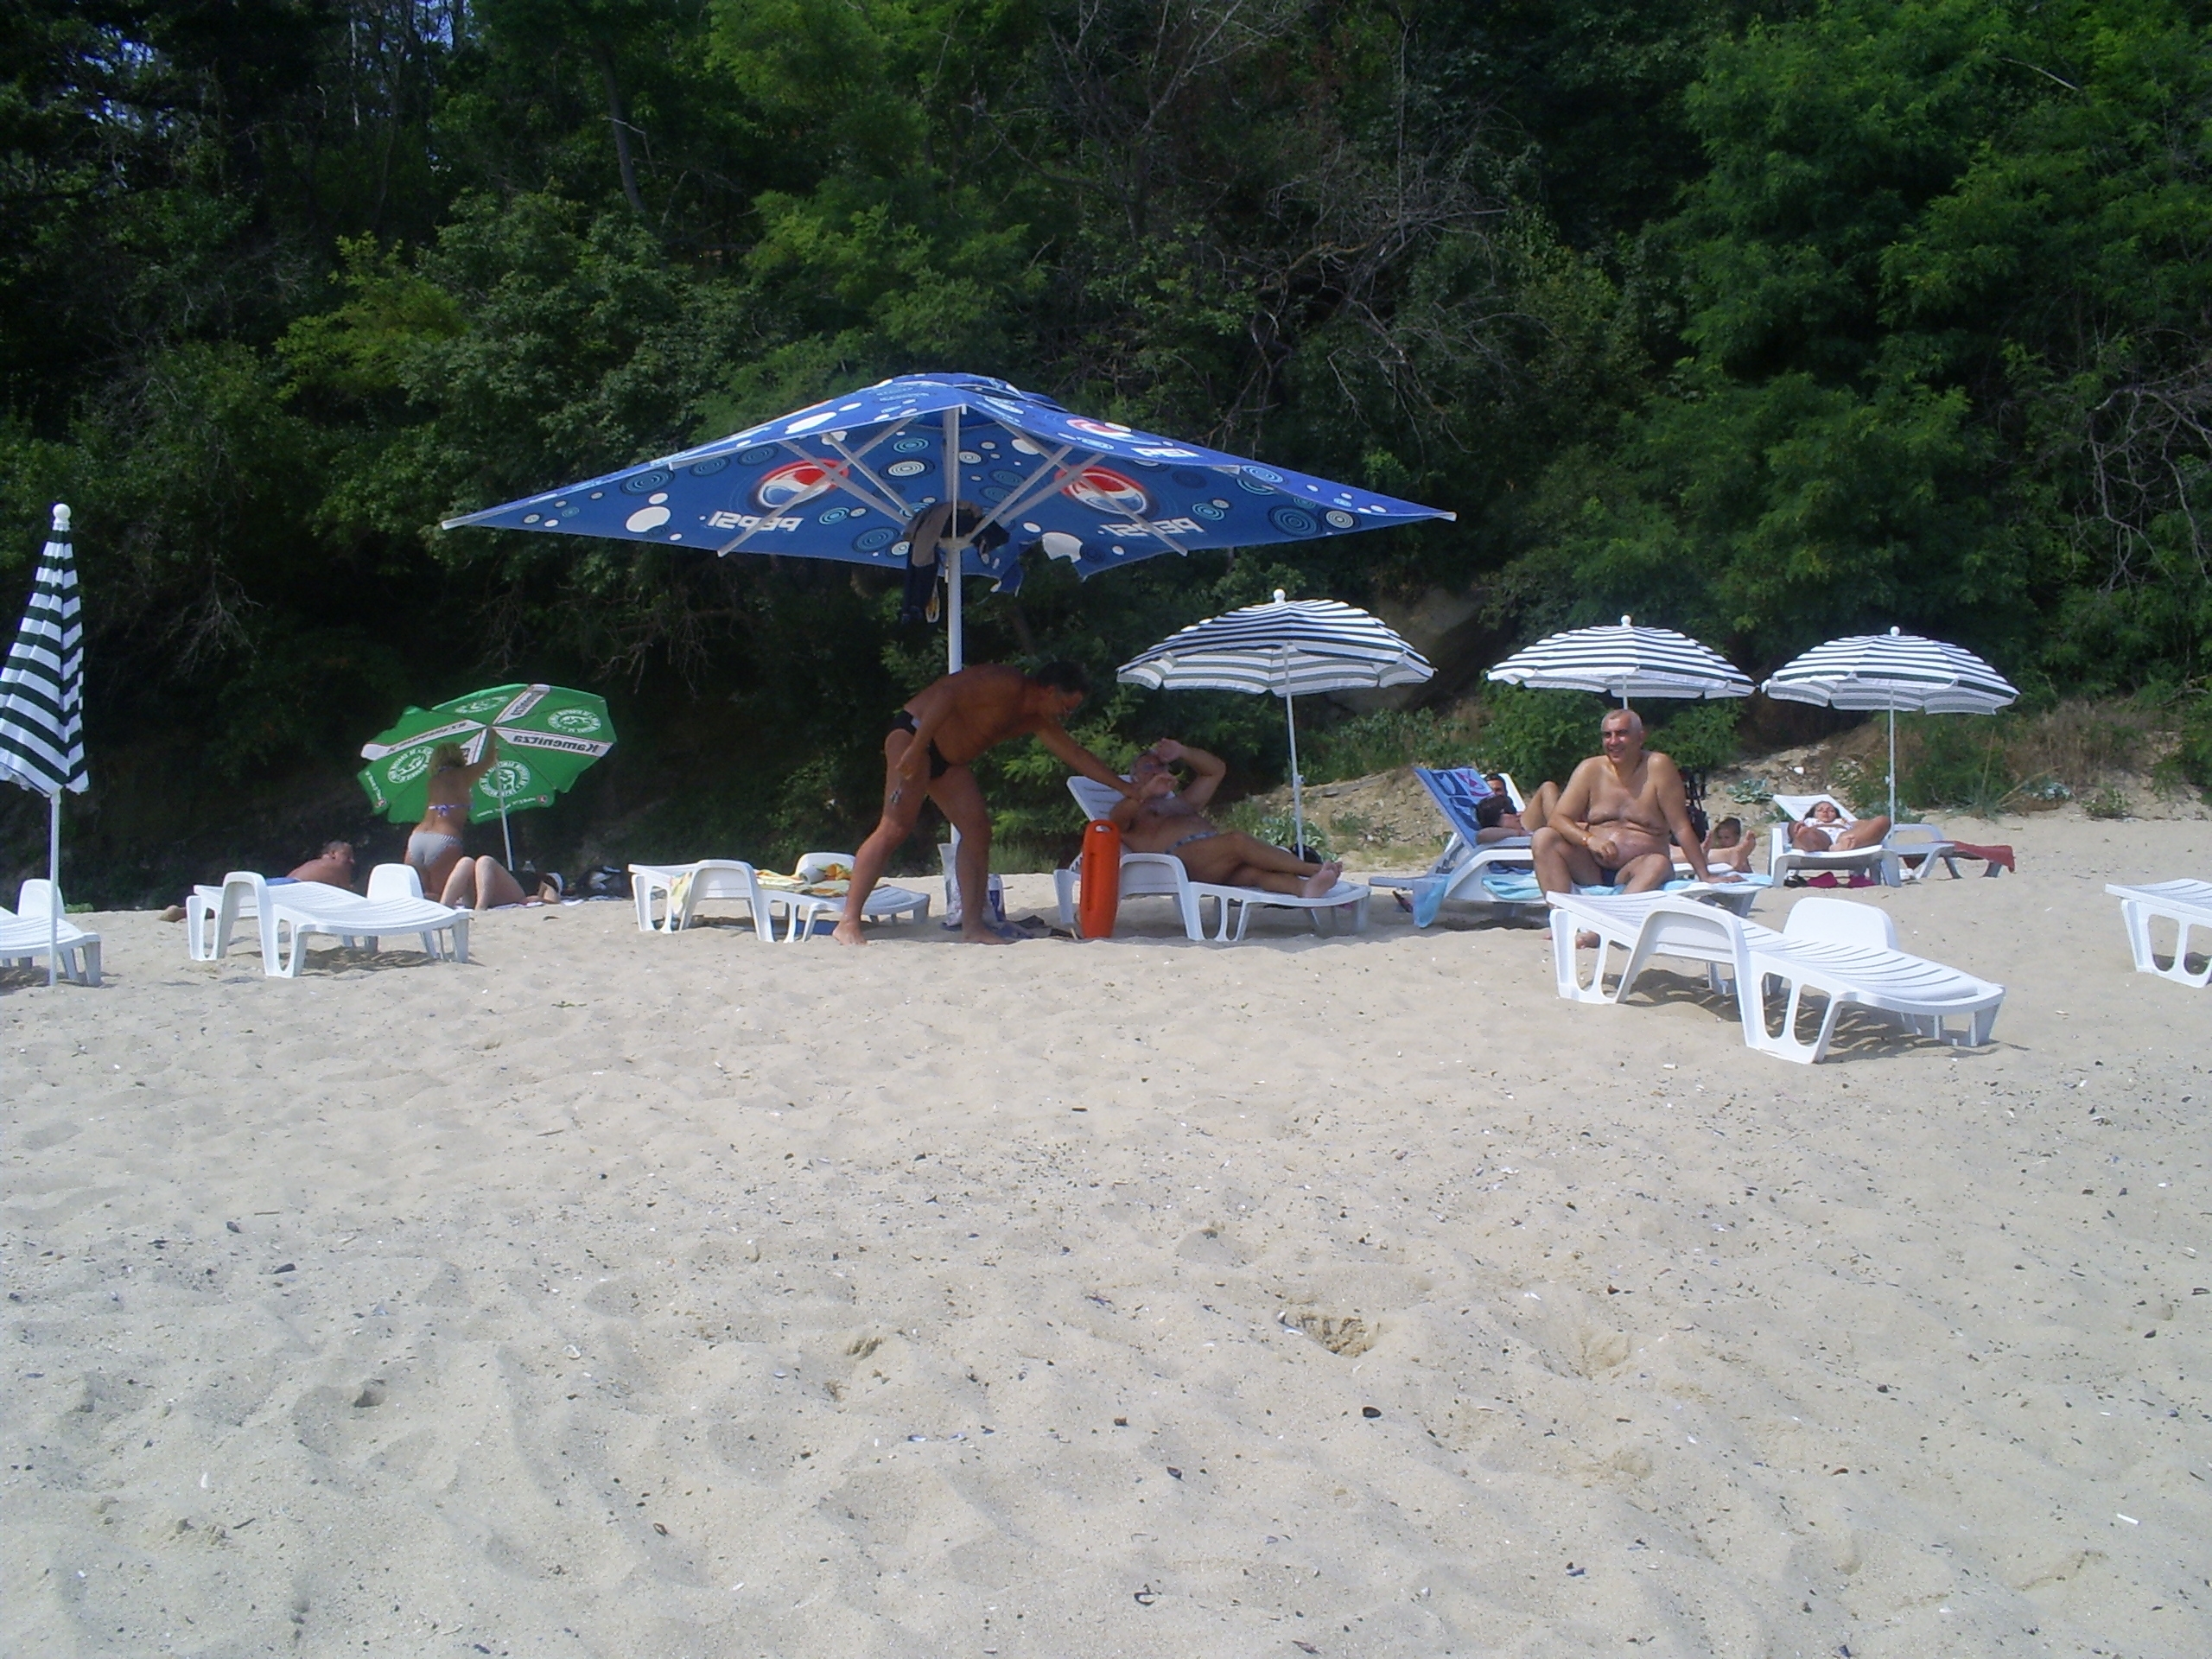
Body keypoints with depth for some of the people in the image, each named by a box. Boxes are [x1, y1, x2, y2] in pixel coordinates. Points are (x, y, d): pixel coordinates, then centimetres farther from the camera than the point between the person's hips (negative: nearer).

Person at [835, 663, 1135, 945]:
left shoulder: (1037, 721, 11)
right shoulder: (1006, 684, -18)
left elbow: (1078, 756, 19)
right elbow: (947, 695, -27)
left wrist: (1127, 789, 20)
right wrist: (916, 748, -32)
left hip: (949, 759, 10)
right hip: (913, 732, -10)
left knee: (978, 831, 0)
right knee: (895, 829, -19)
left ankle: (973, 926, 1)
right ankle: (848, 923, -22)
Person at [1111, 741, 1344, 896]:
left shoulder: (1181, 802, 44)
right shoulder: (1130, 809, 23)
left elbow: (1216, 769, 41)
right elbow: (1120, 816, -4)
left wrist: (1183, 752, 24)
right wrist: (1148, 791, -25)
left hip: (1216, 861, 6)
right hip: (1179, 856, -6)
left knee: (1253, 870, -29)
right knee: (1238, 840, -32)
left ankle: (1306, 887, -59)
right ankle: (1314, 869, -40)